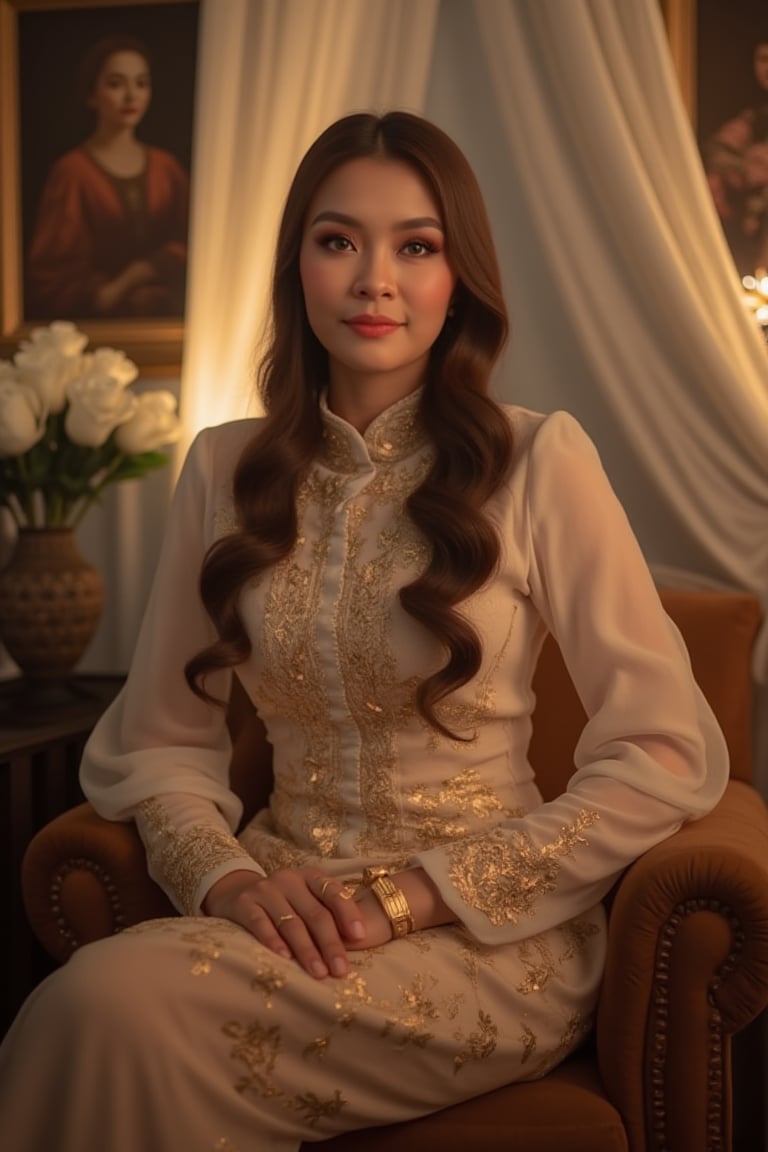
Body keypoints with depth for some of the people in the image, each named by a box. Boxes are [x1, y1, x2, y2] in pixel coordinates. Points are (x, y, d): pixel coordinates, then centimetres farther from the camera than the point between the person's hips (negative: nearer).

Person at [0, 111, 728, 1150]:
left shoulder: (538, 460, -6)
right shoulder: (225, 468, 6)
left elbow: (670, 760, -9)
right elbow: (157, 743, 9)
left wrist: (416, 892, -14)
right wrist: (228, 876, -12)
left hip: (489, 939, -3)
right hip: (286, 908, 3)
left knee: (117, 1000, -29)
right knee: (99, 996, -30)